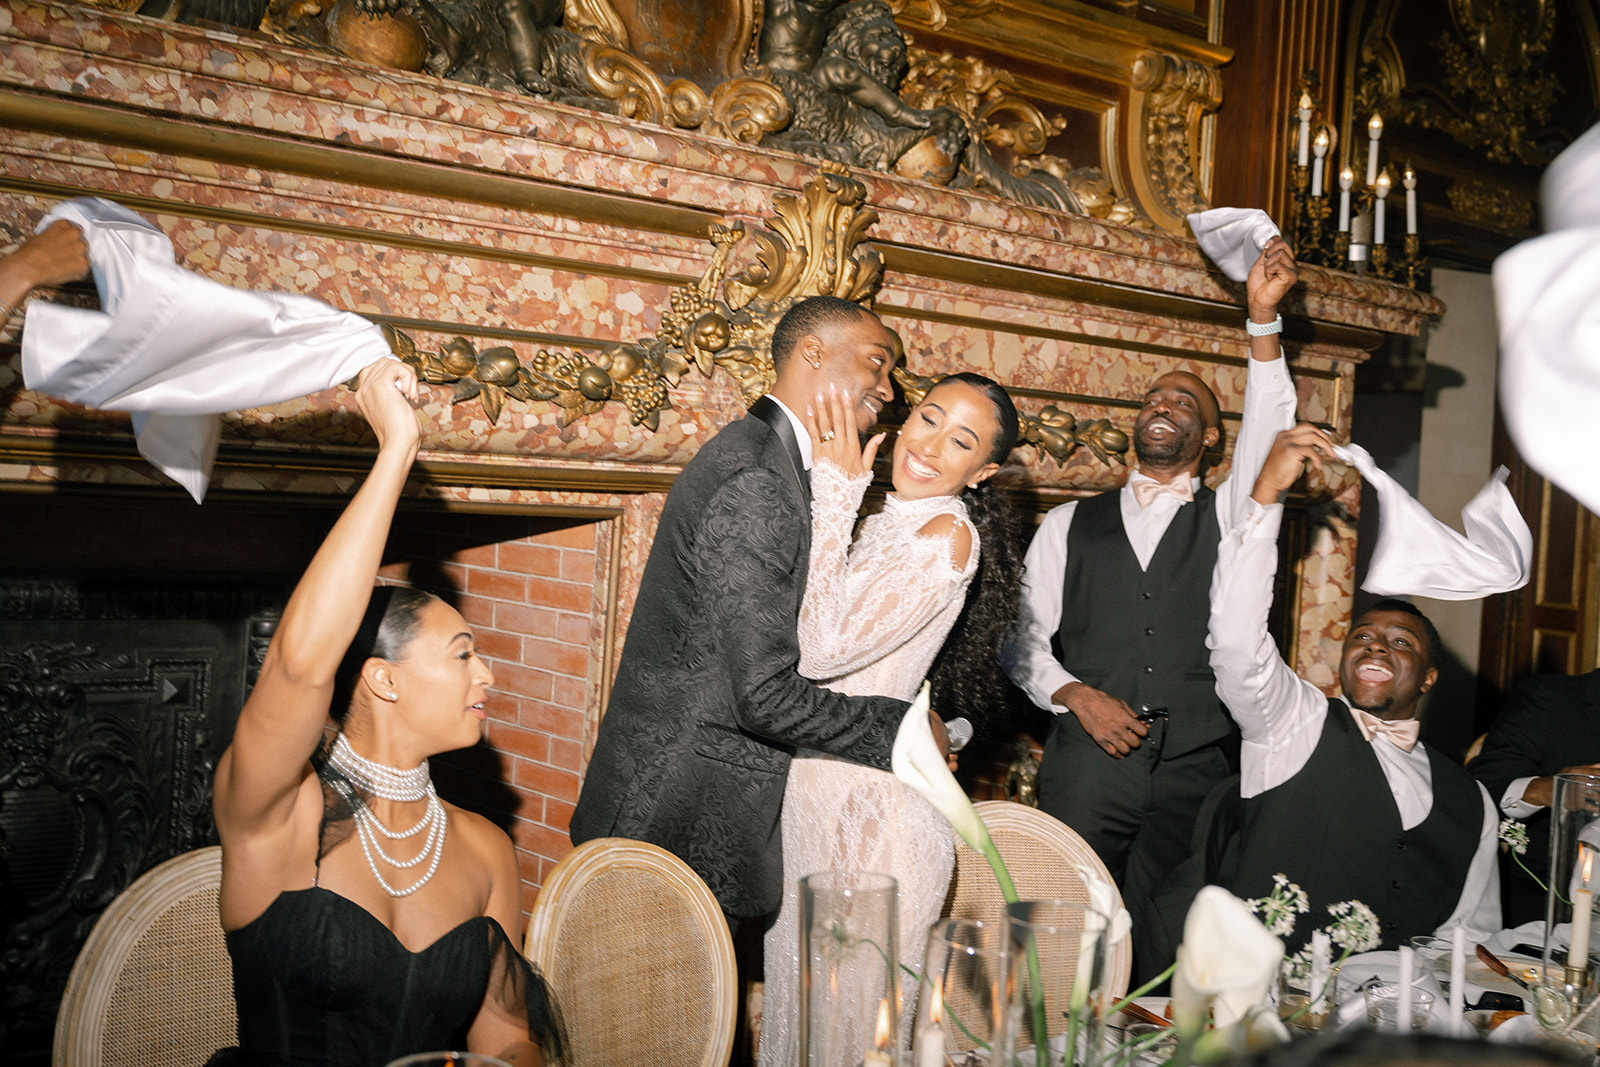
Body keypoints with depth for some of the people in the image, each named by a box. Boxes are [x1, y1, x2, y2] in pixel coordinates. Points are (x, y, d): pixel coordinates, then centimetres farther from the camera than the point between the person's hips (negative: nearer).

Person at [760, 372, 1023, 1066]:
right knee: (804, 996, 20)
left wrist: (836, 494, -19)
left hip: (870, 806, -8)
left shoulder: (948, 535, -17)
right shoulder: (886, 524, 10)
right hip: (813, 791, 8)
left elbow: (822, 649, -23)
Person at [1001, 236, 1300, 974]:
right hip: (1086, 767, 0)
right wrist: (1077, 695, -7)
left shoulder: (1226, 518, 12)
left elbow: (1269, 428, -5)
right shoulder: (1068, 526, 13)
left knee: (1161, 955, 0)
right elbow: (1023, 637, 10)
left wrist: (1263, 317, -14)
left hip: (1191, 775, 0)